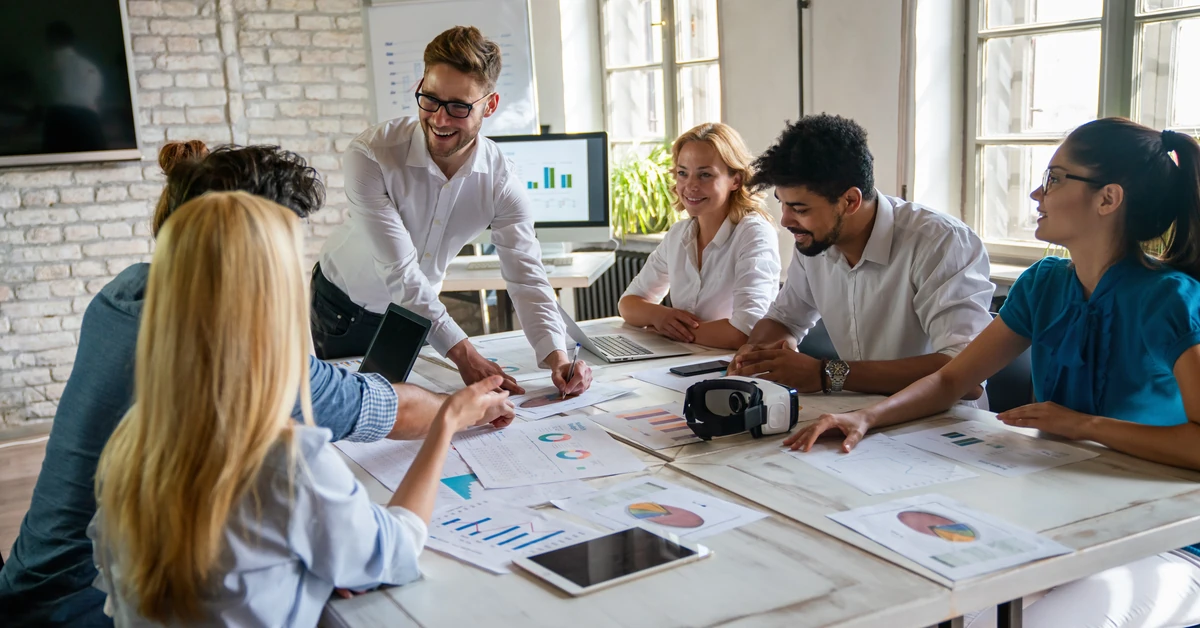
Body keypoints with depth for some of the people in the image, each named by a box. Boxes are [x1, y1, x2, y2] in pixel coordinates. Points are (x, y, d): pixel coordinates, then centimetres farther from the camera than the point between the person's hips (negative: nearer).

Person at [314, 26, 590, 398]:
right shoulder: (370, 156, -30)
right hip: (343, 310, -3)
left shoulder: (500, 179, -18)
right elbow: (399, 270, -34)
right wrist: (462, 353, -41)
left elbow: (526, 277, -22)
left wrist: (557, 357, -39)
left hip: (418, 312, 3)